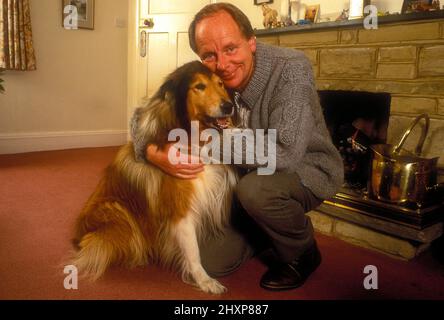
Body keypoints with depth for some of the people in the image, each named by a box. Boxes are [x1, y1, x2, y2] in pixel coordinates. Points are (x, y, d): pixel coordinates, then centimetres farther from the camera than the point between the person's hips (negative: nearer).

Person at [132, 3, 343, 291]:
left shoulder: (291, 68, -26)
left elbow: (286, 153, -37)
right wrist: (155, 154, -27)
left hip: (307, 169, -4)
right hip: (250, 176, 5)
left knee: (254, 187, -37)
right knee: (211, 262, 0)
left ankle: (302, 253, -6)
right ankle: (274, 226, 25)